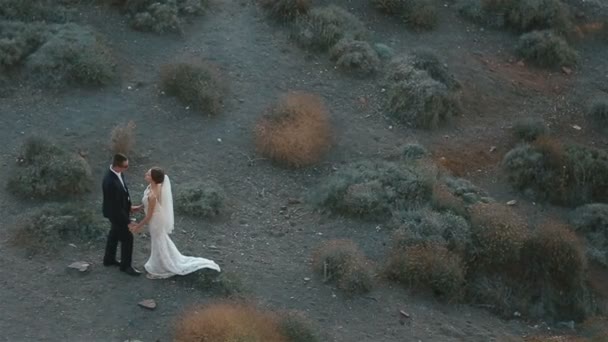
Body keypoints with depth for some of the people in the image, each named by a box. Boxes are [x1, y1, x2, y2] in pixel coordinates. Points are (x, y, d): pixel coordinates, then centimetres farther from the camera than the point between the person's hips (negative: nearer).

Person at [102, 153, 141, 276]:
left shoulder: (117, 172, -12)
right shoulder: (110, 182, -40)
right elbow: (115, 206, -31)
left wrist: (129, 207, 12)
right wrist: (127, 222, -24)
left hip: (121, 209, 9)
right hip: (116, 214, -9)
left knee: (114, 234, 26)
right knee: (127, 238, 7)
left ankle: (109, 259, 46)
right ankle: (126, 265, 27)